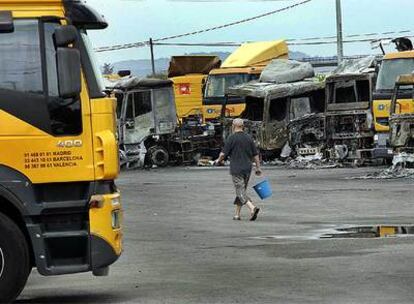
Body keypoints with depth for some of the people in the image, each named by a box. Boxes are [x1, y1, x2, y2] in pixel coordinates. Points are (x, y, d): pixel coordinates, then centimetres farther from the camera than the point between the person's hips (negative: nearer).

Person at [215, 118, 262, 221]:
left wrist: (219, 160, 12)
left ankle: (252, 208, -30)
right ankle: (237, 214, 20)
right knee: (242, 190, 16)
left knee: (241, 192, -9)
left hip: (236, 169, -6)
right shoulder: (248, 138, 7)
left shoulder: (232, 138, -9)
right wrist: (258, 168, 14)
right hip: (248, 169, 6)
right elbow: (255, 155, 8)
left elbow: (223, 153, -8)